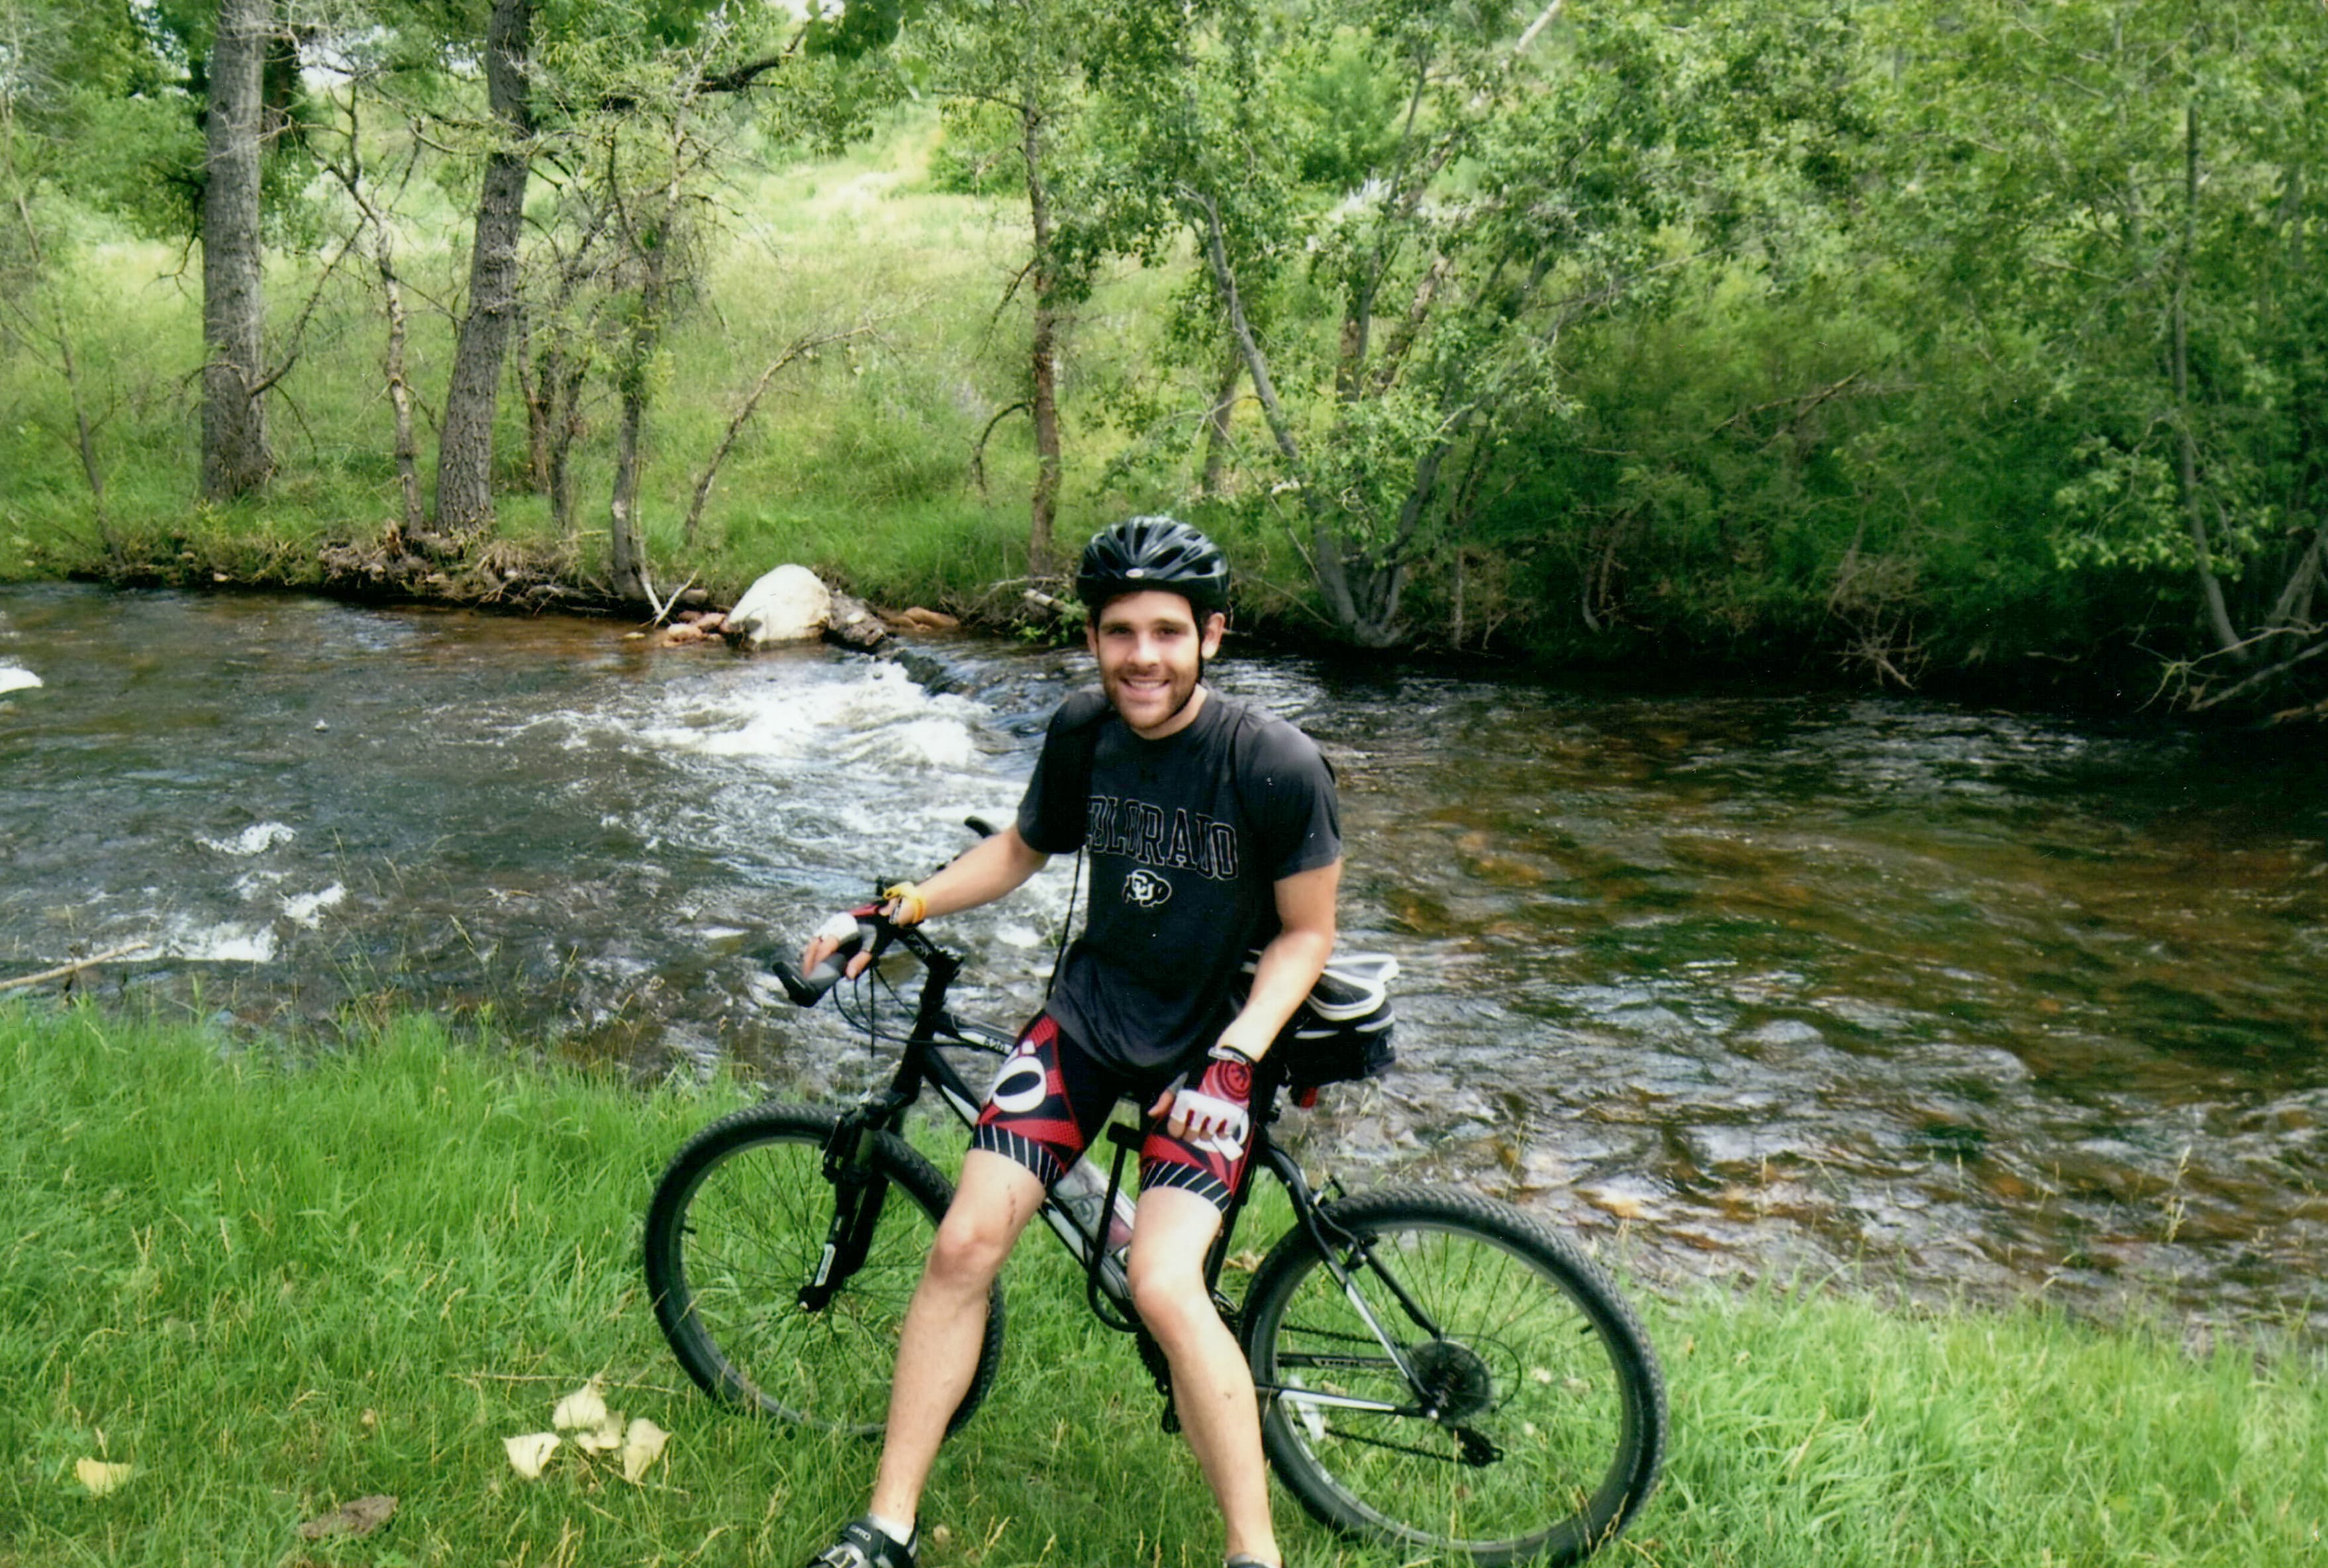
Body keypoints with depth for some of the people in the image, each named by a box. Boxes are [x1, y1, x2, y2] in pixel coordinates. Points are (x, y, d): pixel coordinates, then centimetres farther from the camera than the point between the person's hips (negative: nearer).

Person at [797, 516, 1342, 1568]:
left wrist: (1233, 1056, -20)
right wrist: (902, 909, 3)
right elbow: (1022, 850, 13)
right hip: (1090, 1011, 4)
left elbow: (1305, 934, -9)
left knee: (1164, 1287, -22)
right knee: (964, 1245, -7)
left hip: (1206, 1043, -4)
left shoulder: (1278, 768, -20)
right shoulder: (1081, 731, -5)